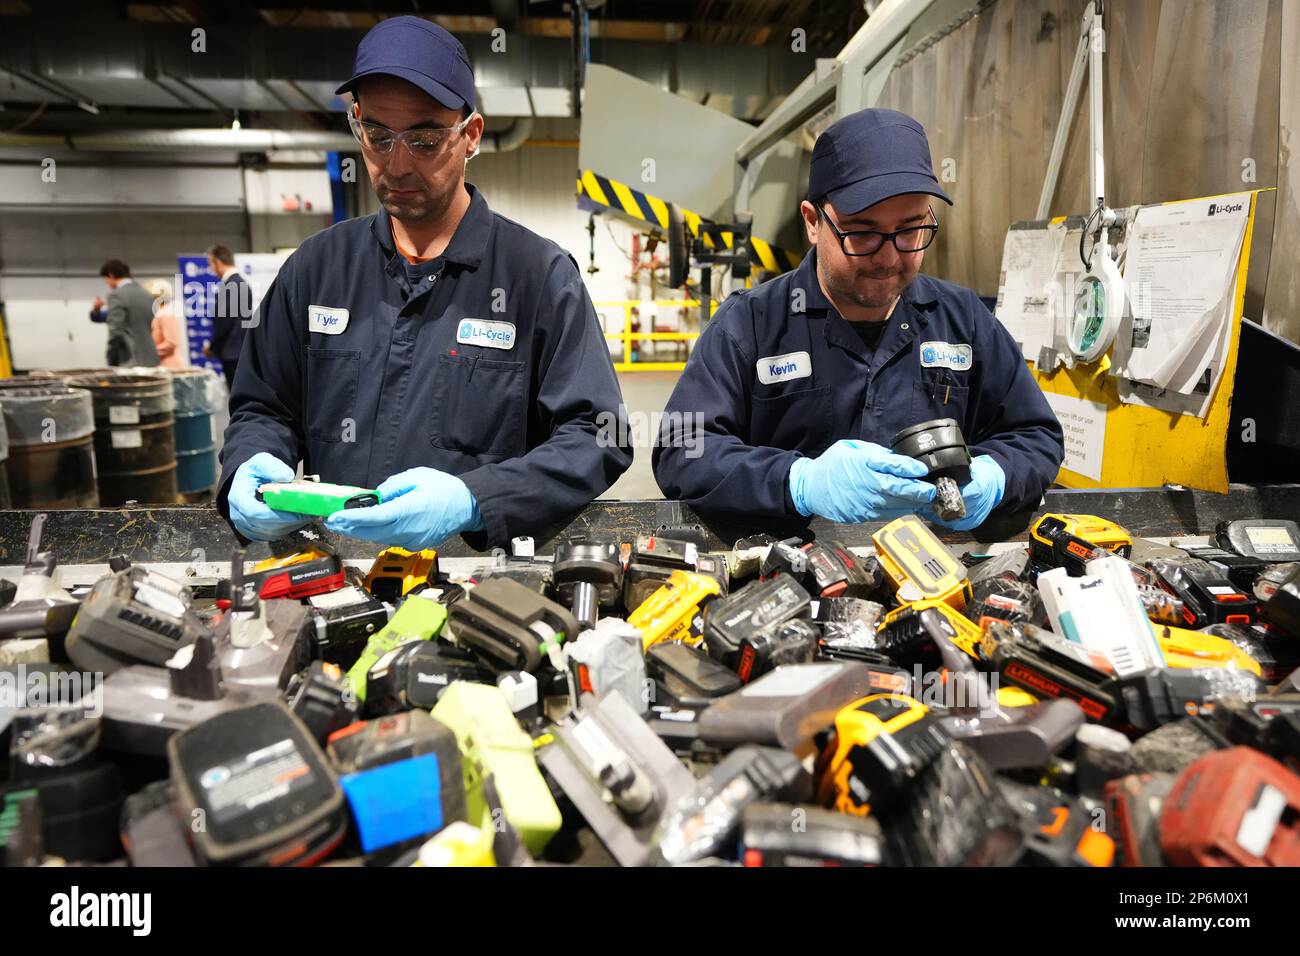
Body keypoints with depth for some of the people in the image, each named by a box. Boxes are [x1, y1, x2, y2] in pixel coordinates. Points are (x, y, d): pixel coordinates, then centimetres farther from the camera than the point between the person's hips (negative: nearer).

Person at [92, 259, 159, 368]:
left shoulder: (117, 295, -7)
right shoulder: (148, 296, 14)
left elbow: (116, 331, -13)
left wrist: (110, 360, -5)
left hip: (129, 362, -7)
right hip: (150, 361, 7)